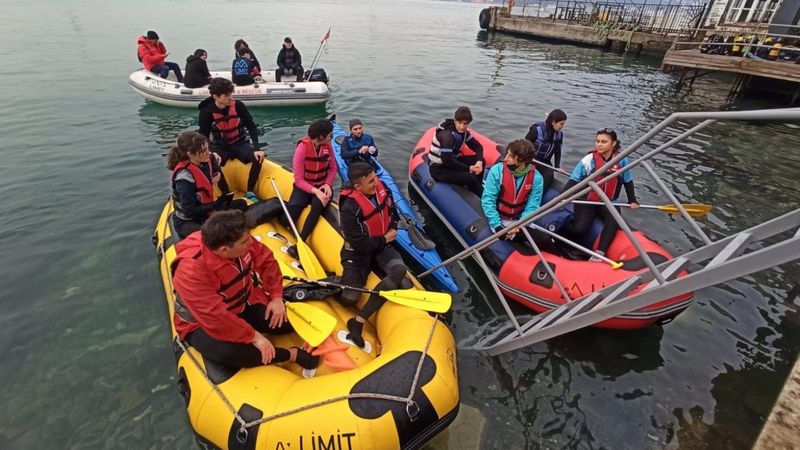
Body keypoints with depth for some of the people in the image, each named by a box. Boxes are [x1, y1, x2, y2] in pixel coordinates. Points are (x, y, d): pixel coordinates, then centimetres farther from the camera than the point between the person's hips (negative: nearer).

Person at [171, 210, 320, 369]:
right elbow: (216, 319, -34)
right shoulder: (191, 272, -35)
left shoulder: (240, 240, -18)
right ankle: (292, 354, -18)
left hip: (243, 304, 5)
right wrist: (253, 336, -29)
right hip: (204, 324, -5)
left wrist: (276, 297, -10)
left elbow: (266, 261, -3)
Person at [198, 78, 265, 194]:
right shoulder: (206, 112, -13)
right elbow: (203, 137, -11)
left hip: (240, 144, 1)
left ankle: (250, 191, -11)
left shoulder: (238, 106, -13)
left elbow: (251, 127, -11)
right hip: (220, 147, 0)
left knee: (258, 158, -29)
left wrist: (257, 149, -23)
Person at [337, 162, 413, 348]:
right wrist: (385, 239, -12)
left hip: (381, 245, 5)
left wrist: (392, 231, -4)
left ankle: (358, 321, -22)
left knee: (399, 270, -27)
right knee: (349, 299, -18)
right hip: (358, 252, -5)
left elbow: (392, 212, 13)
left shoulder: (382, 190, -8)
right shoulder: (349, 208, -25)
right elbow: (360, 245, -23)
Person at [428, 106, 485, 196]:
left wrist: (479, 161, -15)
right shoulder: (447, 135, -26)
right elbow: (447, 161, -31)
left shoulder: (463, 131, -2)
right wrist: (468, 168, -22)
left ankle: (478, 190, 12)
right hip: (439, 168, -9)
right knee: (470, 178, -23)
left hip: (451, 161, 9)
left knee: (480, 161, 2)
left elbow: (478, 146, 6)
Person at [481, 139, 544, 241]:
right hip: (498, 219, -2)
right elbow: (488, 200, -14)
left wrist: (519, 225, -23)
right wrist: (497, 225, -22)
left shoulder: (536, 178, -12)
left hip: (519, 220, 3)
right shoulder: (497, 170, -17)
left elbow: (532, 207, -7)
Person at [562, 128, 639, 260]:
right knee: (579, 229, -23)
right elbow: (573, 180, -15)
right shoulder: (589, 159, -13)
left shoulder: (622, 160, -3)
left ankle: (599, 253, -29)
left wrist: (632, 200, 8)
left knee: (613, 222, -30)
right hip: (586, 201, -2)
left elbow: (628, 181, 11)